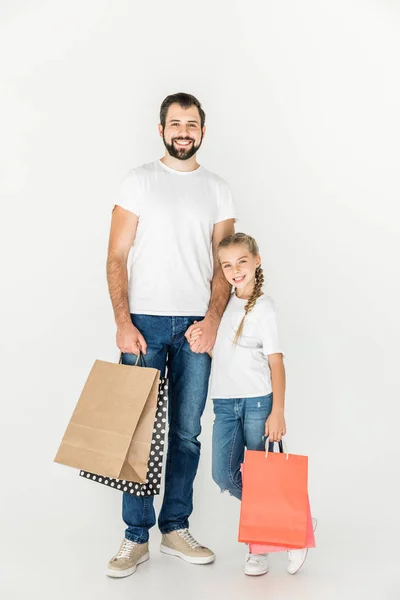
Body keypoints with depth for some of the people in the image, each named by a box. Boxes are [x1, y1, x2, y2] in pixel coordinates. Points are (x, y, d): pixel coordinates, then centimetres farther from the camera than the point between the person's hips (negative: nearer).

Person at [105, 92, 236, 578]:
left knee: (187, 432, 8)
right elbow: (117, 256, -1)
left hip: (196, 326, 2)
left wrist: (212, 319, -9)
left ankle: (175, 529, 22)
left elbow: (225, 263, 7)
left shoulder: (218, 190, 10)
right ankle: (136, 537, 12)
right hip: (144, 322, -2)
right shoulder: (138, 181, 4)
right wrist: (123, 322, -12)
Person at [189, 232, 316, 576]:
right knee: (224, 476, 0)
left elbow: (276, 361, -8)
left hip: (257, 402, -5)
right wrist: (198, 339, 4)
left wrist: (277, 412, -14)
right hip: (225, 402, 5)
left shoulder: (263, 306, -5)